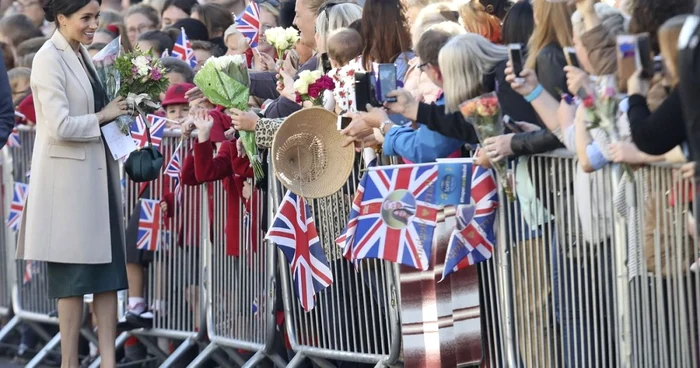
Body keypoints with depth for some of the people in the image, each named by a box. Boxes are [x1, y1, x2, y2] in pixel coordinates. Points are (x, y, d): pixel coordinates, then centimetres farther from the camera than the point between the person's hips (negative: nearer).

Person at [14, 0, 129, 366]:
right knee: (74, 275, 0)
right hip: (68, 177, -8)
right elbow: (60, 126, -21)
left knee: (108, 270, 6)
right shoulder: (50, 59, -14)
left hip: (96, 174, 8)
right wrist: (103, 117, -11)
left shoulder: (81, 55, 11)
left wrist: (119, 110, 6)